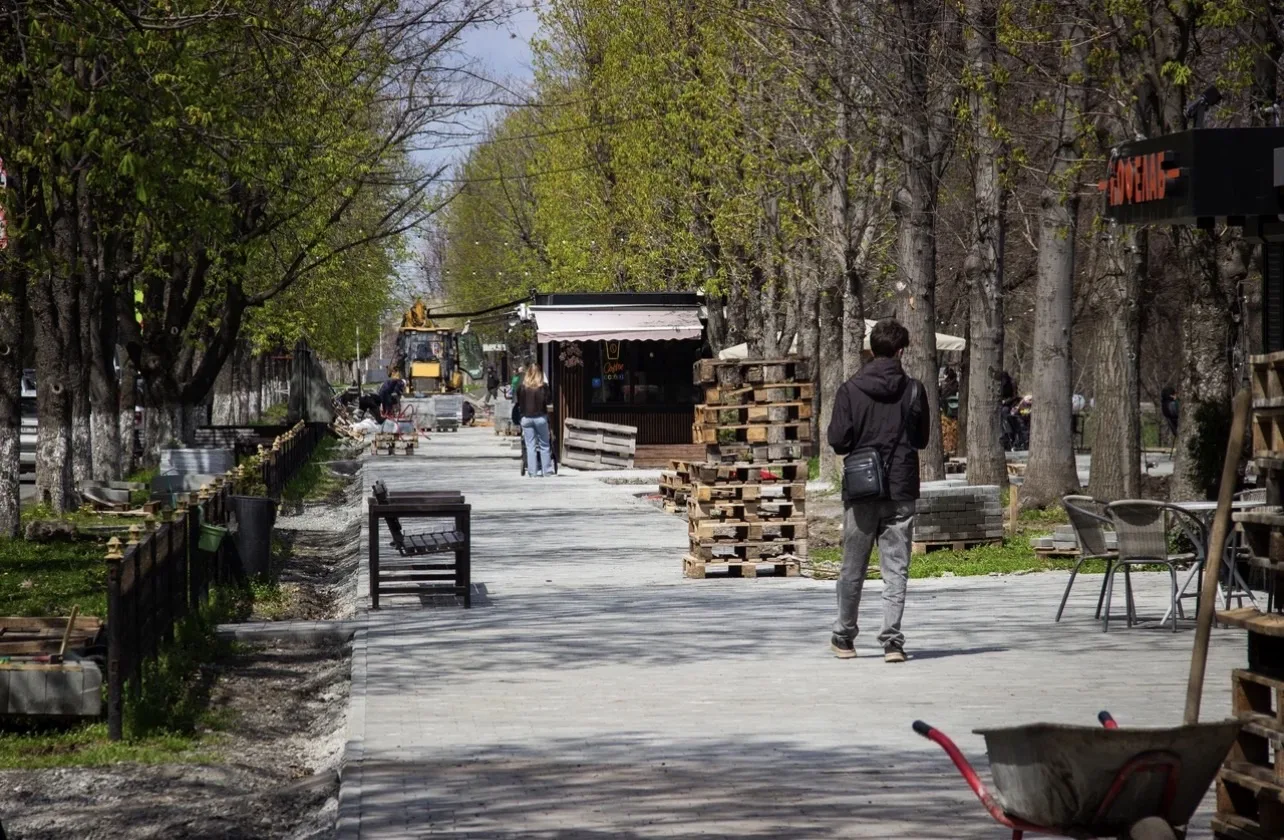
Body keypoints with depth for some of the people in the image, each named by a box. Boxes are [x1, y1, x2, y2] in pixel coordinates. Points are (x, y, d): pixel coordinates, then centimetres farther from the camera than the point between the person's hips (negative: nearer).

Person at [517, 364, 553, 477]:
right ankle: (547, 470, 9)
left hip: (526, 418, 1)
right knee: (544, 445, 9)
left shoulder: (521, 387, -2)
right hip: (540, 417, -1)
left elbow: (518, 402, 2)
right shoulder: (543, 386, -7)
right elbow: (548, 400, -9)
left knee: (530, 446, 3)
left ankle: (533, 471, 1)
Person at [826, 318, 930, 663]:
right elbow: (922, 439, 6)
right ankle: (892, 641, -3)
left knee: (853, 569, 12)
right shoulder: (914, 389, -3)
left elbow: (838, 440, -8)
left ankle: (844, 638, 22)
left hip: (860, 491, 0)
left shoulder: (850, 390, -6)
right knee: (896, 570, 3)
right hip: (902, 492, 0)